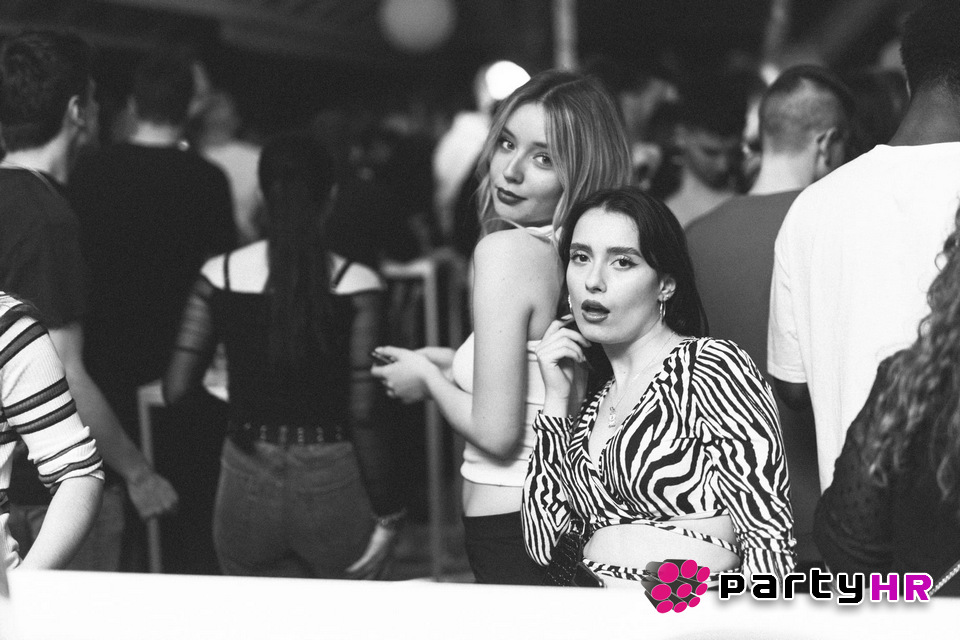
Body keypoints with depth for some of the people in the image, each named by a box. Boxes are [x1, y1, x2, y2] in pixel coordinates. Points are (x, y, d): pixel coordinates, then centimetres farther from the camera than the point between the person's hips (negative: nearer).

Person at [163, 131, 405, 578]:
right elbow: (362, 415, -14)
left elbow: (175, 390, -4)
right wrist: (387, 510, -6)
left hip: (246, 487, 2)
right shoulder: (355, 286, -10)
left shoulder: (220, 276, -3)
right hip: (333, 485, -2)